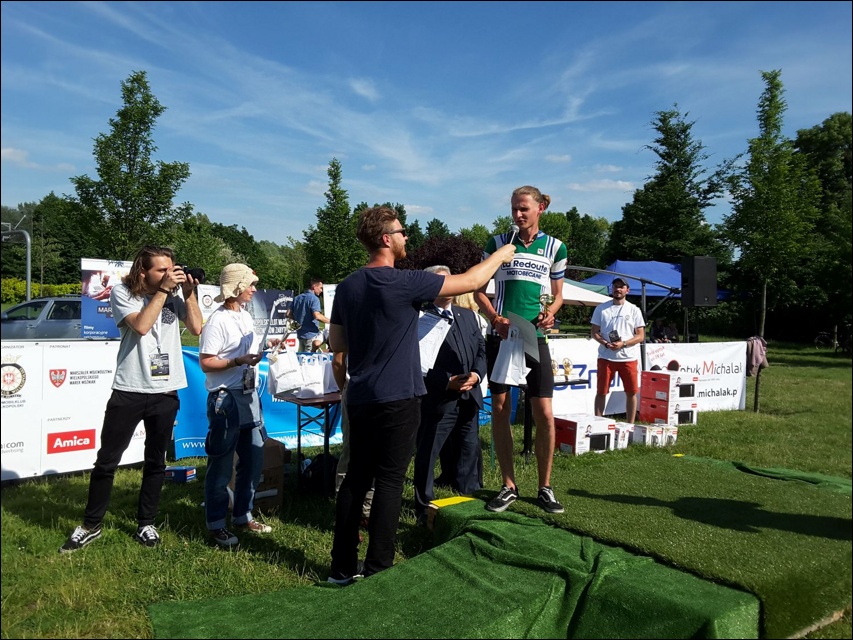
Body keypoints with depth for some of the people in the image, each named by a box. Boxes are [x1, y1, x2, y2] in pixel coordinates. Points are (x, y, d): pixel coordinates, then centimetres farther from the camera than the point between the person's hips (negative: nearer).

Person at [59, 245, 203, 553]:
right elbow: (141, 325, -19)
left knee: (155, 462, 12)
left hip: (165, 393, 2)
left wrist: (188, 292, -9)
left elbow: (196, 328, -3)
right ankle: (91, 525, 25)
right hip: (128, 391, -2)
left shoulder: (175, 295, 5)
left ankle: (146, 524, 26)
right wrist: (163, 289, -16)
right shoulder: (122, 292, -3)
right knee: (106, 460, 7)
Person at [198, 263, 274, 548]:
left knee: (253, 460, 14)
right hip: (226, 399, -8)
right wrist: (238, 361, -26)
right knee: (221, 466, 3)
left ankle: (243, 516, 29)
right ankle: (216, 525, 16)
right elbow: (205, 363, -17)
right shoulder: (218, 321, -14)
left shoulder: (247, 316, 12)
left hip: (249, 396, 9)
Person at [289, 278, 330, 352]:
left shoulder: (297, 298, 11)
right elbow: (317, 316, -29)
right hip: (311, 335, -8)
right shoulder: (314, 298, -15)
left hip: (300, 334, 9)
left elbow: (289, 314, 12)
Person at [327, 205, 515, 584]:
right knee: (389, 481, 2)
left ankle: (342, 567, 21)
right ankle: (377, 571, 9)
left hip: (359, 399, 7)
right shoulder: (404, 283, -14)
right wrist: (500, 255, 10)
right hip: (397, 399, -6)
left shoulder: (347, 286, 6)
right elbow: (469, 281, -6)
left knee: (356, 478, 13)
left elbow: (336, 344, 13)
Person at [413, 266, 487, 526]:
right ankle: (425, 510, 21)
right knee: (427, 456, 5)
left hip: (469, 398, 6)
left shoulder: (468, 315, 14)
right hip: (437, 400, -6)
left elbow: (481, 348, 13)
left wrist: (477, 374, -6)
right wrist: (447, 382, -17)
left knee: (470, 452, 15)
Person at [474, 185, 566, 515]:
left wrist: (549, 313, -8)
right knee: (500, 410, 3)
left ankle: (545, 488, 13)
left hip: (535, 337, 0)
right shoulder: (498, 243, 4)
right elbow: (479, 288, 6)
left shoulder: (555, 247, 6)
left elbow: (557, 294, 14)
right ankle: (509, 486, 16)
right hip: (500, 336, 0)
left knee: (545, 414, -4)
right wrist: (495, 318, -10)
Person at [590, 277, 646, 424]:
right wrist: (606, 344, -13)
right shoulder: (601, 308, 7)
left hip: (628, 357, 0)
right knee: (601, 392, 3)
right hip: (606, 357, 0)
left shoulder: (634, 310, 5)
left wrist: (623, 344, -14)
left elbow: (641, 335, 2)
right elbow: (594, 332, 6)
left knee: (631, 392, 5)